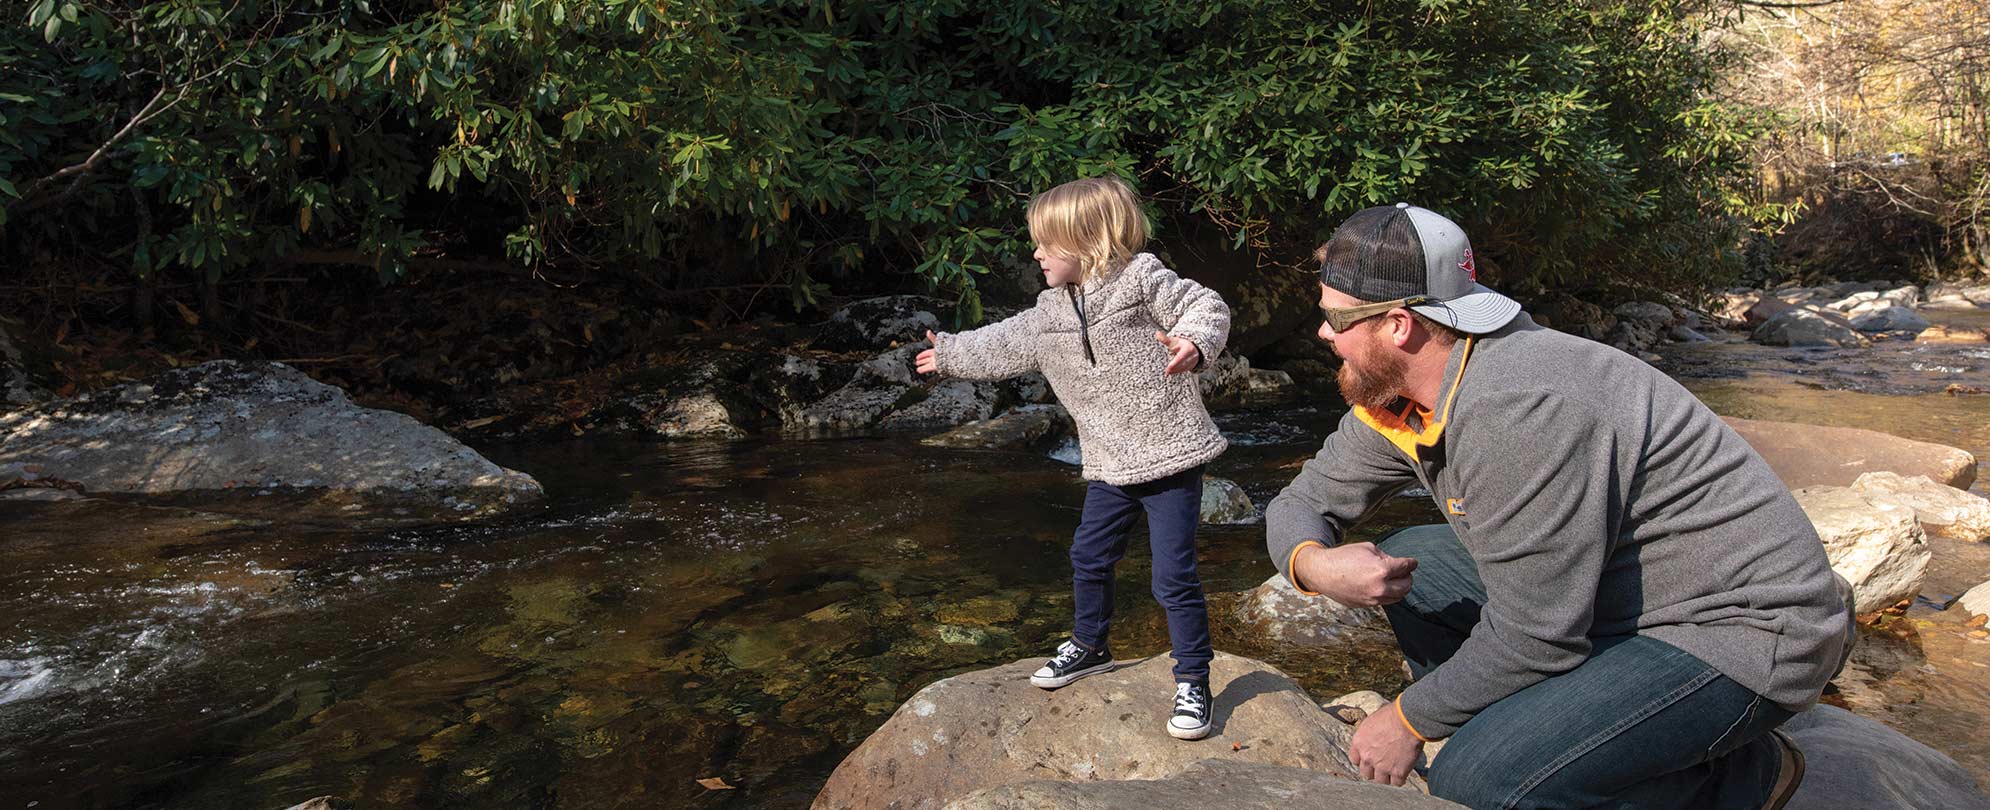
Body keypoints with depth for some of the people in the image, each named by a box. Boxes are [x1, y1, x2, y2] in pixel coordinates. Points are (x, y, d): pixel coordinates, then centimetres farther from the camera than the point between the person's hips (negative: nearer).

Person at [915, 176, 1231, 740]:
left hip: (1171, 457, -7)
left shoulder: (1141, 278, -11)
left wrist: (1194, 343, -35)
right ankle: (1090, 646, 42)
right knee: (1089, 557, 18)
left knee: (1173, 576, -5)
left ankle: (1193, 682, 12)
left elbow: (1205, 307, -14)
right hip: (1110, 465, 7)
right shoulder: (1050, 311, 9)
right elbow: (1004, 346, 23)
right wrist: (951, 355, 32)